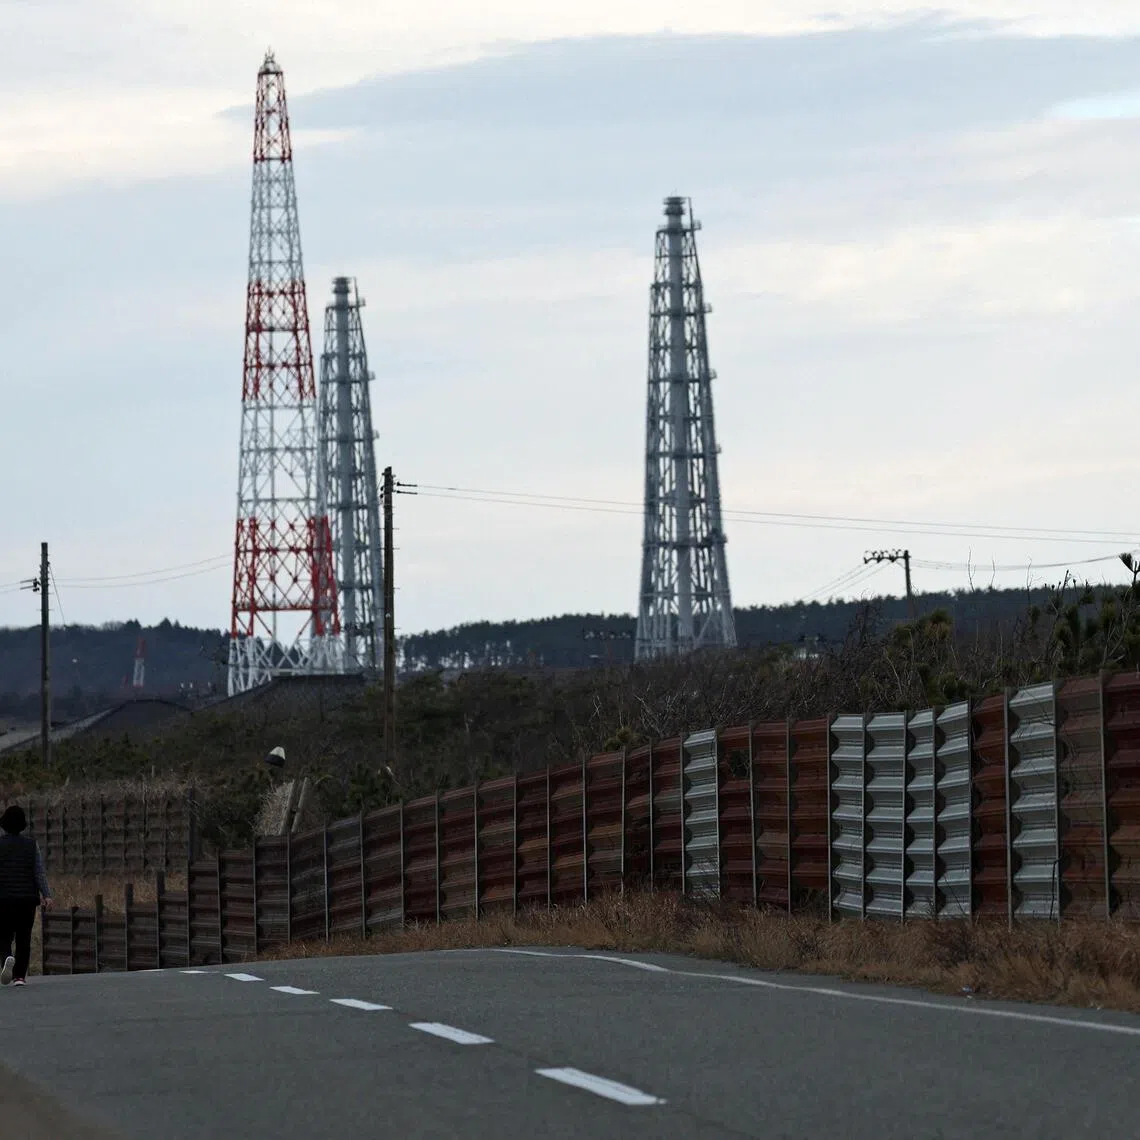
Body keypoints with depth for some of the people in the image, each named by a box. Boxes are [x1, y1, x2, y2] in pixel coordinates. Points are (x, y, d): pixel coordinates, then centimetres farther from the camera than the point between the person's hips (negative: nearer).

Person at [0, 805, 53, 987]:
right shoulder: (31, 845, 2)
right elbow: (39, 871, -5)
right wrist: (47, 896, -10)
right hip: (27, 900, 1)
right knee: (23, 938, 10)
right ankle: (20, 976, 4)